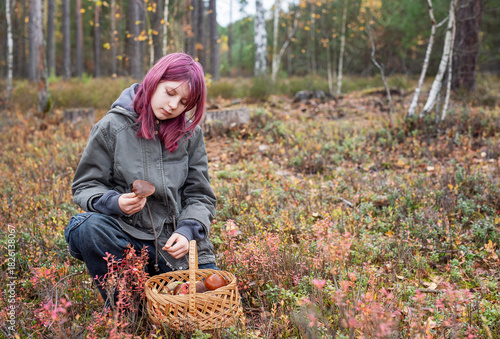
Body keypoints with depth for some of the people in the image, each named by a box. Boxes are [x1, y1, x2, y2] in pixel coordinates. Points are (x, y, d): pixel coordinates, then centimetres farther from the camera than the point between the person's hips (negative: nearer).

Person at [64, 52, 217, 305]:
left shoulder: (190, 134, 6)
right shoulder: (112, 127, -3)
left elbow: (200, 196, 7)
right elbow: (85, 186, 1)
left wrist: (187, 231, -13)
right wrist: (114, 203, -21)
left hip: (177, 239, 3)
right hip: (126, 233, -2)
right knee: (86, 227, -33)